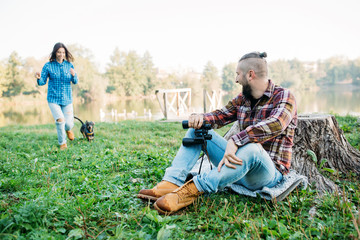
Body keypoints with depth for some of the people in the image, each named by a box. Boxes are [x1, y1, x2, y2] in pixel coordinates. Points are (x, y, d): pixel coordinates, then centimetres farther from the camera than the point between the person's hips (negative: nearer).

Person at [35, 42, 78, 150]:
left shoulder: (69, 65, 2)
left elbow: (75, 82, 4)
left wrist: (73, 75, -18)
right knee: (60, 120, -19)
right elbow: (42, 82, -1)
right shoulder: (48, 66, -4)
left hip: (67, 98, 2)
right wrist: (39, 78, -24)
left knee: (68, 124, -2)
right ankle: (62, 143, 7)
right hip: (53, 98, -2)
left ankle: (68, 129, 40)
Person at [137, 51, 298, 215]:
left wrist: (235, 140, -41)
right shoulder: (243, 98, 11)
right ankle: (171, 183, -16)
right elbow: (220, 115, 12)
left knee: (251, 148, -42)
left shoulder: (283, 97, -10)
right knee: (198, 128, 2)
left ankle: (195, 188, -33)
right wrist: (200, 118, -12)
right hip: (241, 163, 7)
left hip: (270, 172, -6)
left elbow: (276, 124, -29)